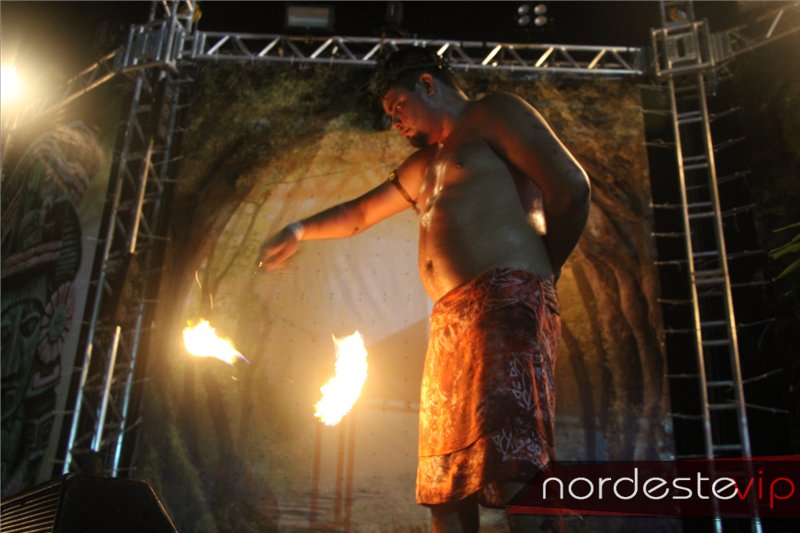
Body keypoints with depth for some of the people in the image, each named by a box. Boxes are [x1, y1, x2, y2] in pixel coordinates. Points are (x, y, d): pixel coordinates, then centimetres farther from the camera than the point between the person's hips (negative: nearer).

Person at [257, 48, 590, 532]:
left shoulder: (494, 116, 8)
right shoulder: (423, 166, 32)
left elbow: (572, 187, -2)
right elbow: (359, 214, 43)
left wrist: (541, 273, 3)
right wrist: (300, 231, 37)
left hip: (506, 301, -8)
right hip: (449, 322, 9)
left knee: (513, 467, -20)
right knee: (446, 482, 4)